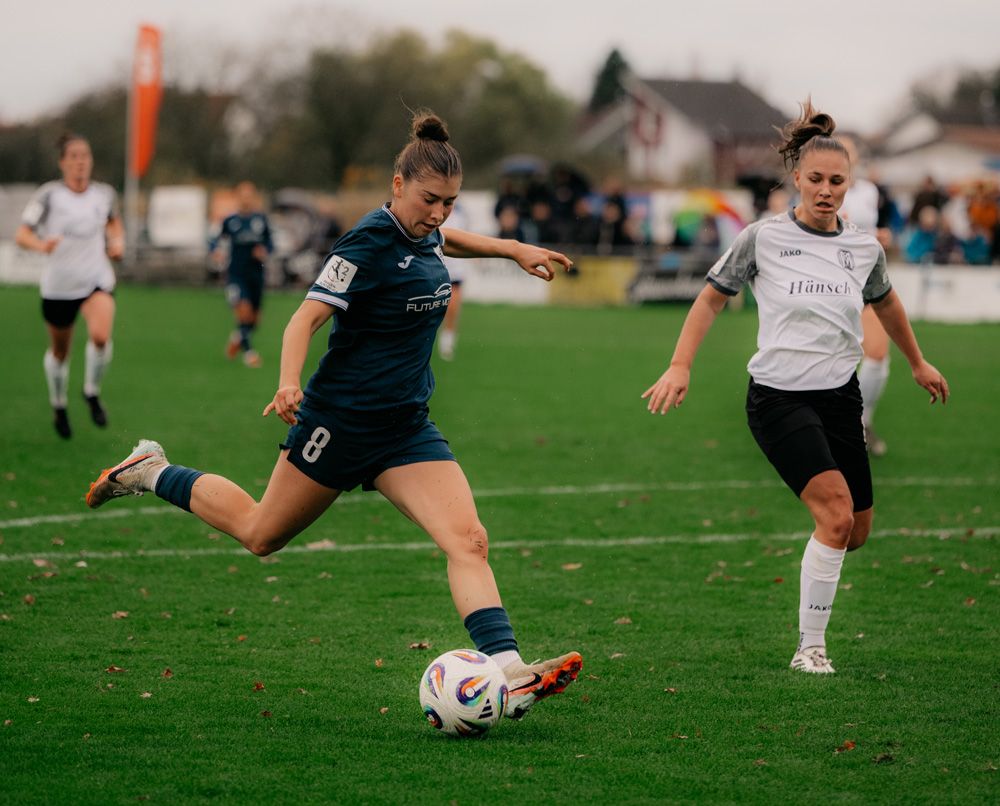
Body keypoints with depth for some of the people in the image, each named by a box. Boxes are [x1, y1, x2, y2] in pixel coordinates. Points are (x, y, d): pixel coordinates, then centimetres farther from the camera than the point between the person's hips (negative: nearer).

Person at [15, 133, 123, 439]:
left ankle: (92, 392, 0)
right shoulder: (49, 194, -10)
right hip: (58, 285, -1)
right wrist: (42, 245, -35)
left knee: (100, 336, -26)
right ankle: (59, 406, 40)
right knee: (59, 351, 13)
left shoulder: (104, 194, 0)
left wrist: (117, 241, 3)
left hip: (97, 280, 1)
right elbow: (22, 235, -14)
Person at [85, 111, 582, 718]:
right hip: (342, 419, -7)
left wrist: (514, 249, 29)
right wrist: (289, 383, -42)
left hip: (406, 428, 7)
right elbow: (308, 317, -26)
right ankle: (153, 474, 34)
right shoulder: (371, 242, -20)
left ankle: (507, 668, -25)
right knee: (261, 534, 12)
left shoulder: (424, 234, 5)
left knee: (468, 540, -14)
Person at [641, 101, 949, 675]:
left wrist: (918, 363, 38)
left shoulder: (865, 249, 7)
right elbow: (712, 299, 7)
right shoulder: (763, 239, -3)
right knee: (836, 510, -22)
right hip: (778, 396, -5)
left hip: (840, 395, 5)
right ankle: (811, 648, -13)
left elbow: (886, 303, 27)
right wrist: (681, 366, -1)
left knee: (856, 533, 6)